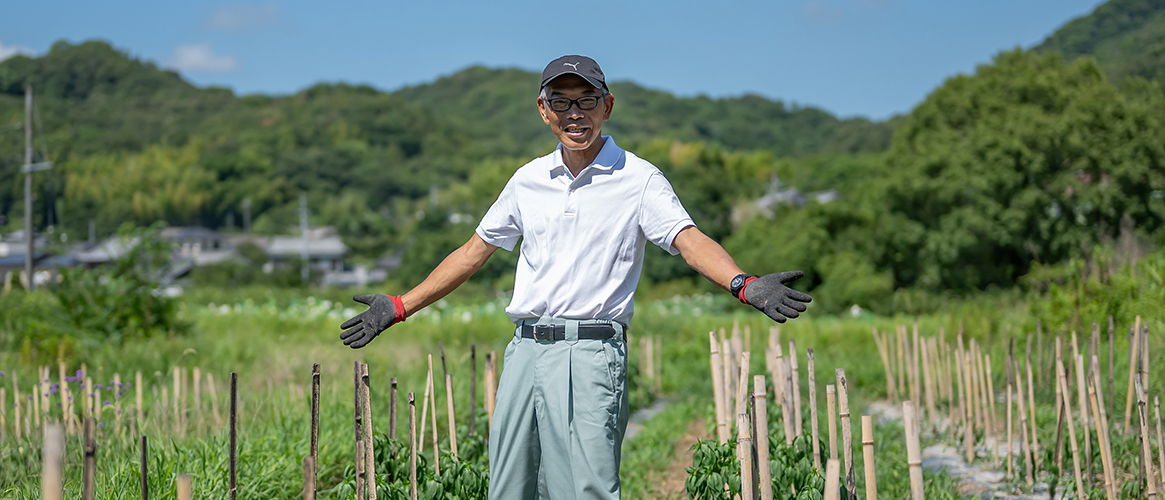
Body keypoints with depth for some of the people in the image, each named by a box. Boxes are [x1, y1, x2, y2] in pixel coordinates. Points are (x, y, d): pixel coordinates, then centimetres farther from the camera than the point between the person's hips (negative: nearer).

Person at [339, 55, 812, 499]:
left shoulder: (639, 179, -1)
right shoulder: (528, 180, 14)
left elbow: (691, 241, -14)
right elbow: (473, 252, 22)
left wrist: (745, 285, -34)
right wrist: (400, 307, 22)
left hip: (591, 354, -5)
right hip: (525, 350, 5)